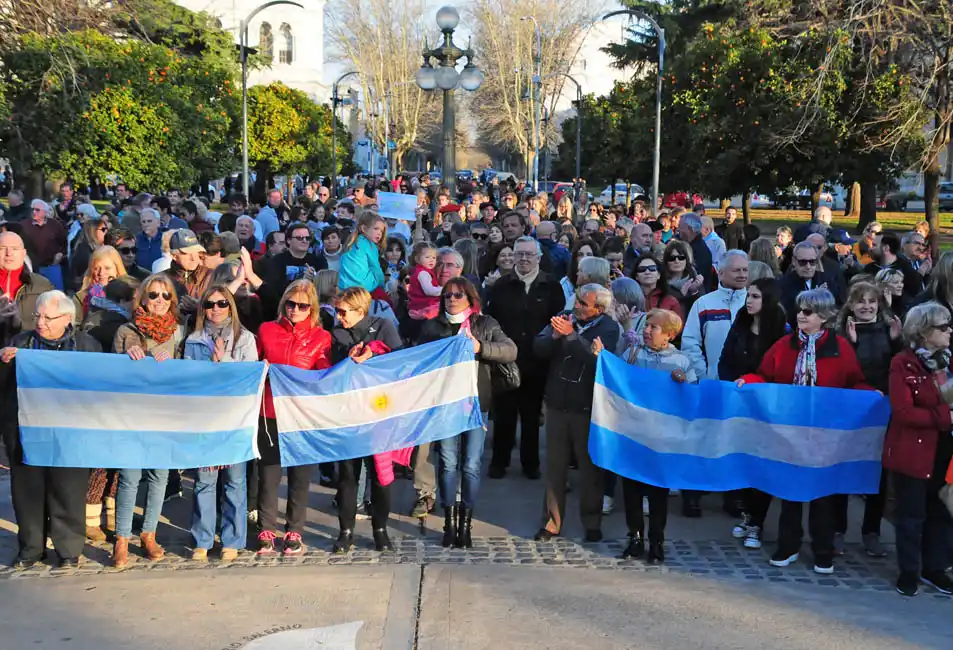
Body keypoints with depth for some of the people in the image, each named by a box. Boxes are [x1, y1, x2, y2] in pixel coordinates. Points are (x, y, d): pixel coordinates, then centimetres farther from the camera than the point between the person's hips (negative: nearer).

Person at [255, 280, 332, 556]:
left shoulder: (321, 337, 3)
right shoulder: (266, 330, 7)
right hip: (269, 413, 1)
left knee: (300, 475, 6)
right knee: (268, 474, 3)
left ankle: (294, 532, 18)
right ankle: (266, 531, 15)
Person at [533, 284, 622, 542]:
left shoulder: (609, 328, -8)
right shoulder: (563, 317, 2)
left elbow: (598, 358, -24)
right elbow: (539, 348, -3)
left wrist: (571, 334, -28)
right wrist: (555, 336, -22)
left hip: (587, 407, -3)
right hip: (557, 403, 3)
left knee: (590, 466, 9)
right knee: (555, 465, 9)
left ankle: (592, 523, 23)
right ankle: (552, 522, 19)